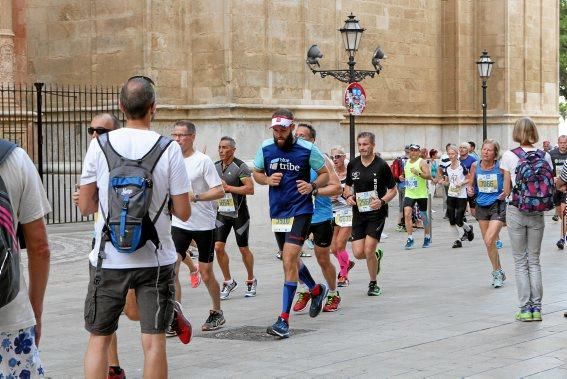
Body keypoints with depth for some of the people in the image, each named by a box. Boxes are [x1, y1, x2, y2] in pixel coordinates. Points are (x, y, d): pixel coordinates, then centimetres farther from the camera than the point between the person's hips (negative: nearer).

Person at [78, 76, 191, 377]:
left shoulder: (99, 145, -4)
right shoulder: (169, 149, -7)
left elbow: (85, 206, 2)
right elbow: (183, 212, -5)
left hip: (108, 259, 1)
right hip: (155, 259, -1)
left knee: (99, 339, 12)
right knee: (154, 342, 4)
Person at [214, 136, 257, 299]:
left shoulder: (240, 167, -12)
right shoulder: (215, 166, 7)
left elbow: (250, 189, -21)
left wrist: (227, 187, -23)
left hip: (239, 213, -5)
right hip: (222, 213, 5)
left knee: (243, 249, 5)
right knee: (218, 246, -6)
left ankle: (251, 281, 25)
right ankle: (228, 281, 9)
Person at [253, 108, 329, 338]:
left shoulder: (307, 150, -9)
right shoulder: (266, 148, 1)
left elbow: (325, 174, 2)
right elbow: (256, 173, 15)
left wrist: (312, 186, -18)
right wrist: (268, 179, -7)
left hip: (300, 211, -5)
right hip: (277, 213, 6)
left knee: (289, 260, -17)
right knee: (290, 260, 19)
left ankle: (284, 319, -17)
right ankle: (316, 290, 48)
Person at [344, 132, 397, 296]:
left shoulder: (381, 165, -8)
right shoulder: (353, 164, 4)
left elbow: (393, 190, -1)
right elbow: (348, 185, 18)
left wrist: (382, 201, -19)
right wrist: (349, 196, -4)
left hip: (376, 213, -4)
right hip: (358, 213, 4)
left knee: (368, 251, -10)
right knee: (358, 253, -2)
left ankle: (373, 284, 11)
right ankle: (377, 255, 33)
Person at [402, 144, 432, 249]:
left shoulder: (422, 162, -8)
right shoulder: (407, 162, 11)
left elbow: (429, 176, -20)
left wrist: (418, 173, -33)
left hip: (421, 194, -4)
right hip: (409, 194, 4)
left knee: (424, 216, 9)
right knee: (407, 214, -14)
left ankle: (427, 238, 28)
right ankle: (410, 238, -12)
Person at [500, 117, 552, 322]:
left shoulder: (509, 156, -8)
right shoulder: (544, 155, -1)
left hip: (516, 211, -2)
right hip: (537, 213, 2)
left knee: (520, 261, 5)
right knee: (534, 260, 12)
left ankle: (525, 308, 4)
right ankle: (536, 307, 10)